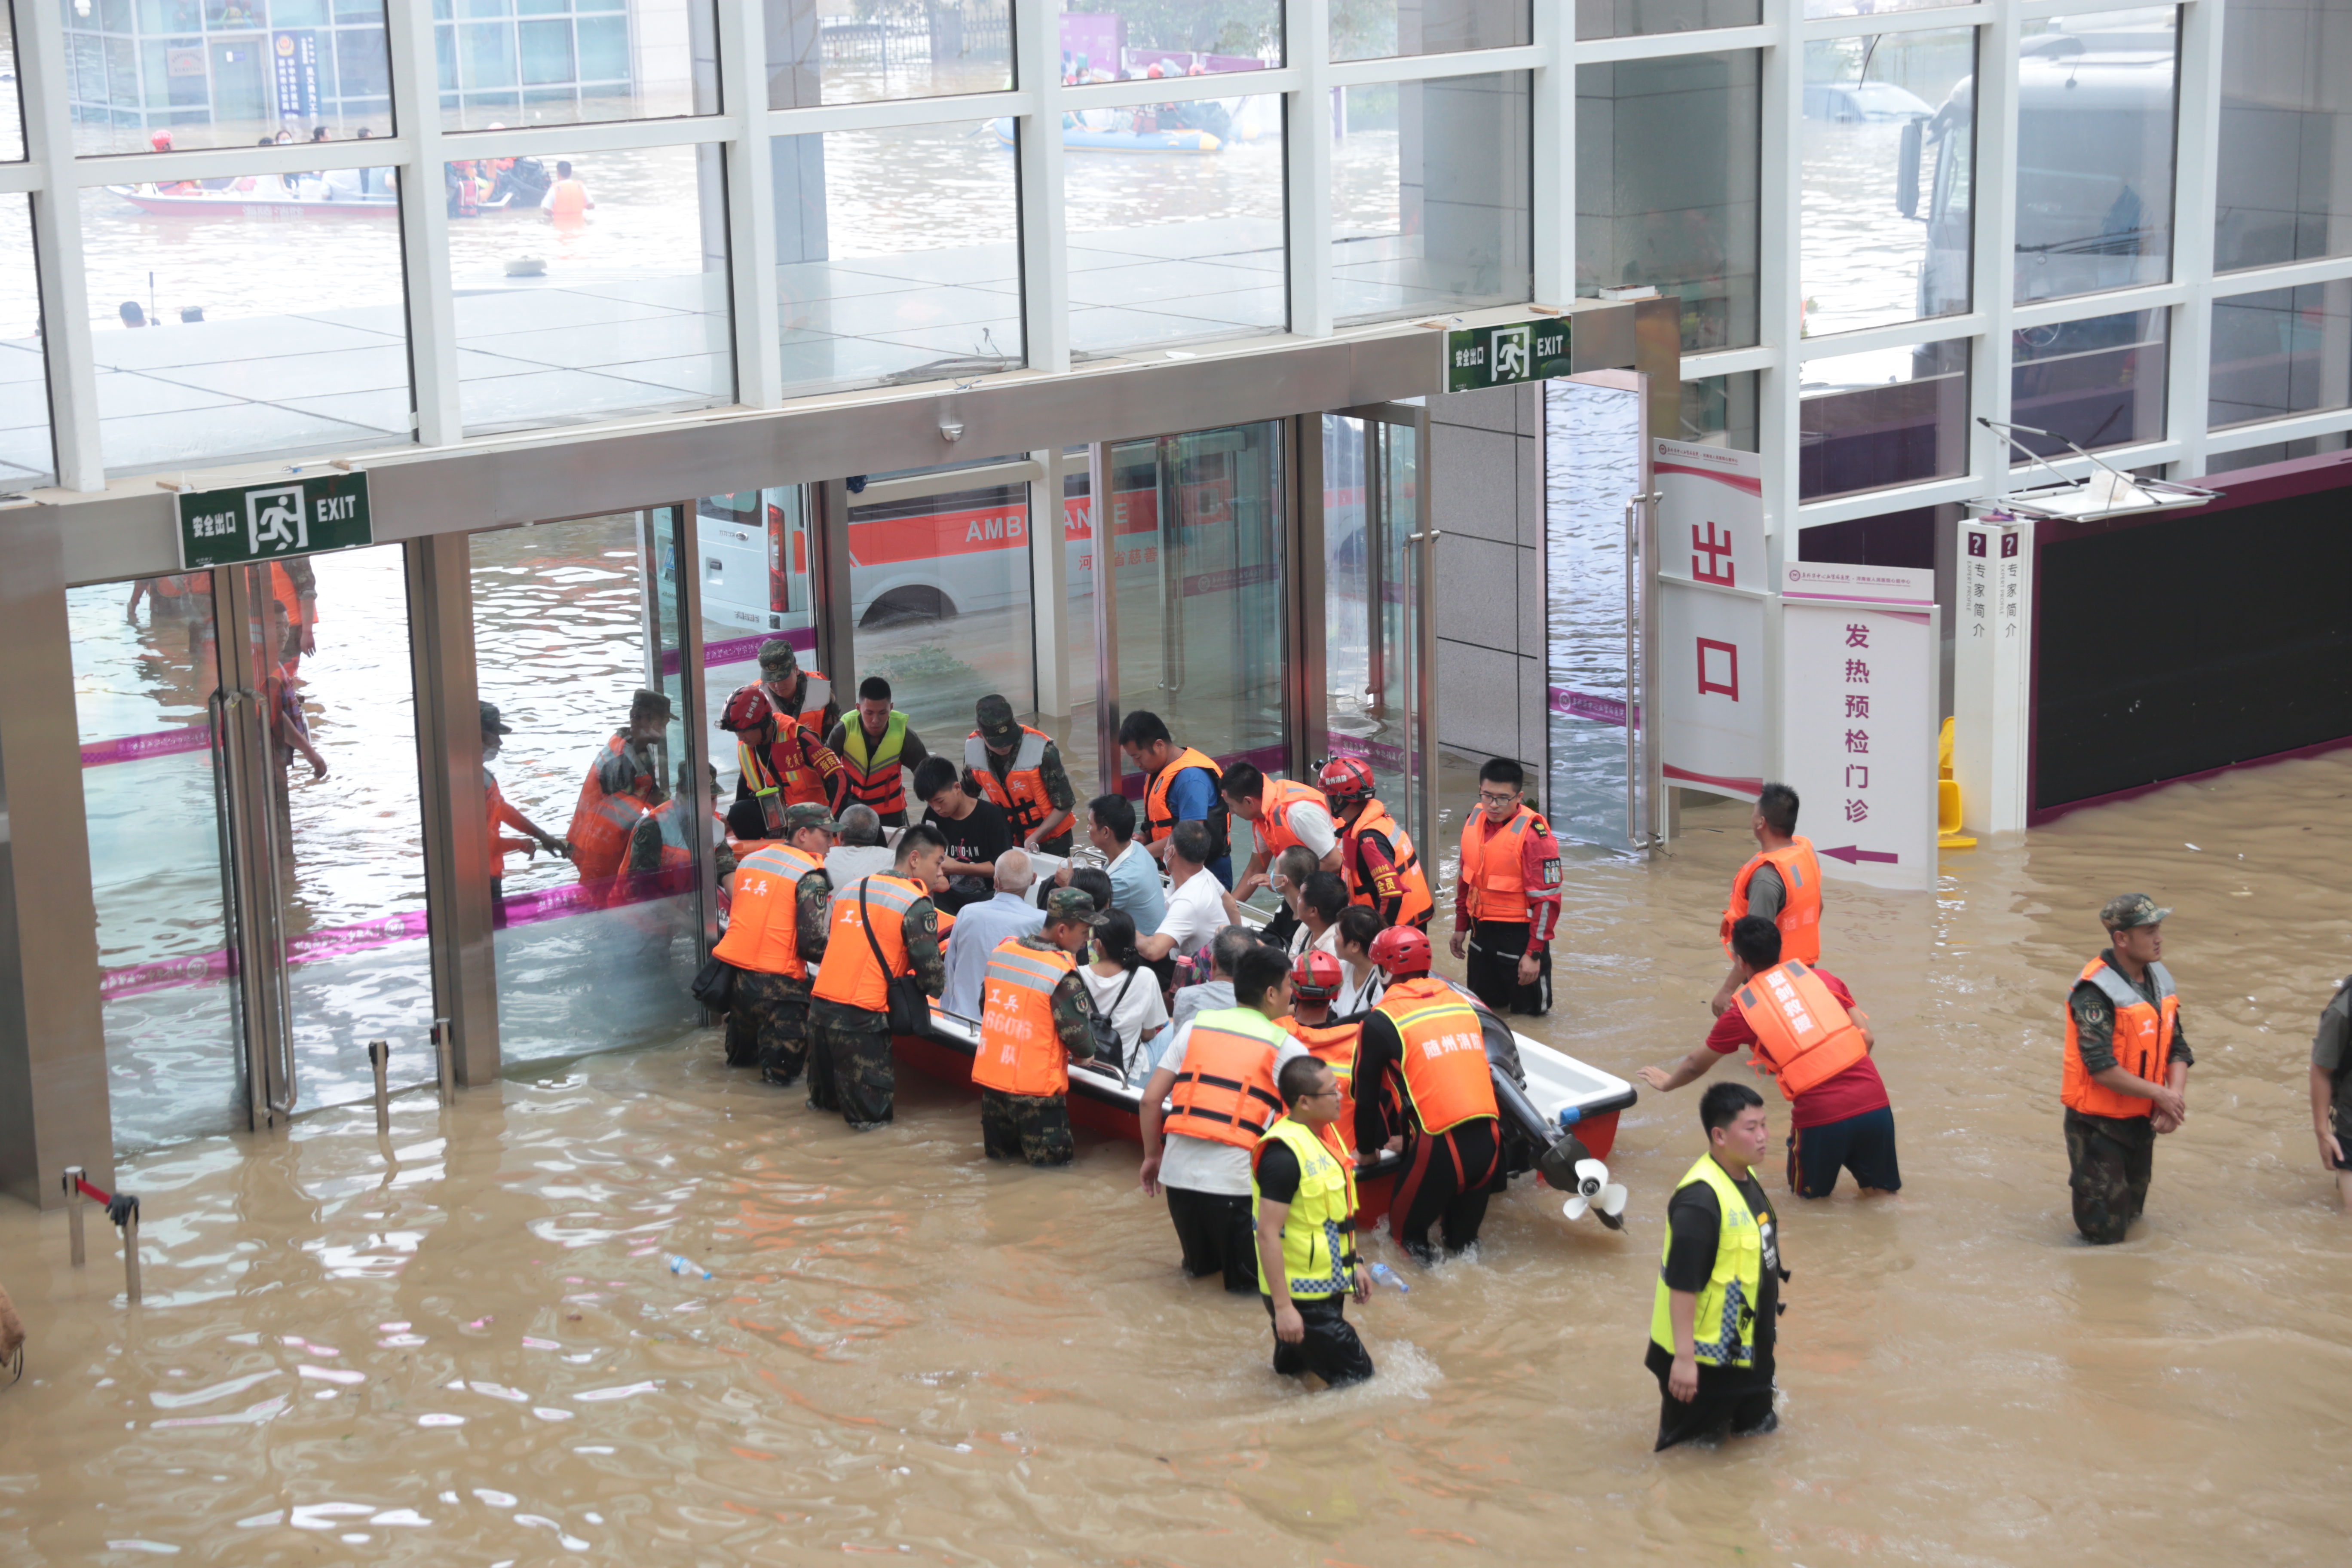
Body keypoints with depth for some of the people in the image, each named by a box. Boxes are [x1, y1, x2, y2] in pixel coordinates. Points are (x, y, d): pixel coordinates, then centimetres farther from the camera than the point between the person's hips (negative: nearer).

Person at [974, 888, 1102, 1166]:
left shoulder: (1002, 951, 3)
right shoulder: (1063, 974, -17)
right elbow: (1078, 1034, -13)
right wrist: (1086, 1055, 10)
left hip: (990, 1077, 6)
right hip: (1036, 1088, -6)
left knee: (999, 1152, 24)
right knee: (1055, 1158, 6)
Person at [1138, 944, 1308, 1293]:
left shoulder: (1195, 1027, 12)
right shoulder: (1287, 1048, 2)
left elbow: (1151, 1100, 8)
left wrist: (1152, 1156, 20)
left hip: (1178, 1169, 4)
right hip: (1235, 1177, -4)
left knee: (1202, 1263, 28)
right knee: (1249, 1276, 12)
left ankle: (1198, 1263, 13)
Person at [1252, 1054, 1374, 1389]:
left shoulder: (1324, 1133, 6)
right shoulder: (1283, 1154, -25)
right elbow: (1269, 1235, -25)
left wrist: (1355, 1264, 21)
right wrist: (1282, 1307, -26)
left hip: (1326, 1286, 9)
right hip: (1300, 1297, -9)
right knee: (1356, 1376, -5)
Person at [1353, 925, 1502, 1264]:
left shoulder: (1381, 1020, -1)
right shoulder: (1462, 1004, 15)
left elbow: (1366, 1092, 8)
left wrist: (1367, 1148, 26)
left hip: (1440, 1148, -5)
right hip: (1489, 1140, 5)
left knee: (1405, 1229, 12)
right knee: (1463, 1233, 22)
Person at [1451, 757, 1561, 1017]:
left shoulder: (1533, 832, -19)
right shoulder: (1475, 820, 2)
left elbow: (1546, 898, -18)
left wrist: (1534, 953, -19)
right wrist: (1461, 926, 18)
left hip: (1520, 935, -7)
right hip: (1481, 932, 7)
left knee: (1528, 1012, 3)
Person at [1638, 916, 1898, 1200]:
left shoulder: (1742, 1011, 6)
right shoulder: (1822, 977, 11)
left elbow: (1696, 1066, 23)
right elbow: (1867, 1039, 11)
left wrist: (1667, 1083, 43)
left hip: (1821, 1115, -2)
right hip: (1873, 1102, 2)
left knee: (1809, 1192, 26)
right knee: (1879, 1190, 24)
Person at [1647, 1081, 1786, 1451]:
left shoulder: (1746, 1178, 2)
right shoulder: (1700, 1200, -29)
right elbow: (1681, 1284, -29)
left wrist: (1769, 1316, 23)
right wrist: (1684, 1358, -28)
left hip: (1746, 1347, 9)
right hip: (1703, 1355, -9)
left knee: (1755, 1427, 24)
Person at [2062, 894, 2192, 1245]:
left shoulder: (2160, 980, 5)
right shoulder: (2095, 992, -22)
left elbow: (2178, 1048, 6)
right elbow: (2102, 1067, -26)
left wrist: (2176, 1094, -13)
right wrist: (2159, 1094, -19)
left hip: (2142, 1122, 8)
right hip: (2098, 1124, -8)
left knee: (2132, 1215, 19)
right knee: (2105, 1232, -4)